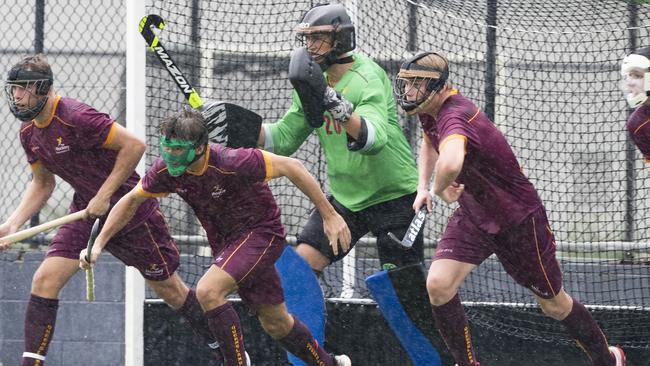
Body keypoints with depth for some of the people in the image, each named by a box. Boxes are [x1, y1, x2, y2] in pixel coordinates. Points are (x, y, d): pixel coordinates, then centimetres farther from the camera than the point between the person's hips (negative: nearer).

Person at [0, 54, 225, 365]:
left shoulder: (76, 118, -25)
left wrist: (104, 196, -22)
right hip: (85, 211, 7)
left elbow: (134, 145, -25)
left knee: (170, 291, 6)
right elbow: (42, 183, 14)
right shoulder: (29, 132, 0)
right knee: (44, 280, -11)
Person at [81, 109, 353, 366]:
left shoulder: (231, 162, -32)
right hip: (225, 243, 7)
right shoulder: (166, 170, -14)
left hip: (260, 232, -7)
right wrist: (98, 243, -2)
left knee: (208, 291, -27)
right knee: (275, 323, 15)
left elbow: (290, 166, -24)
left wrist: (330, 216, -21)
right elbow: (131, 200, 4)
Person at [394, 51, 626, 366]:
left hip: (518, 219, -7)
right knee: (438, 285, -15)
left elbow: (450, 163, -60)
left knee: (554, 305, 10)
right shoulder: (430, 110, -6)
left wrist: (440, 188, -37)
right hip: (473, 216, 7)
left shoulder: (454, 118, -35)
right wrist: (423, 187, 6)